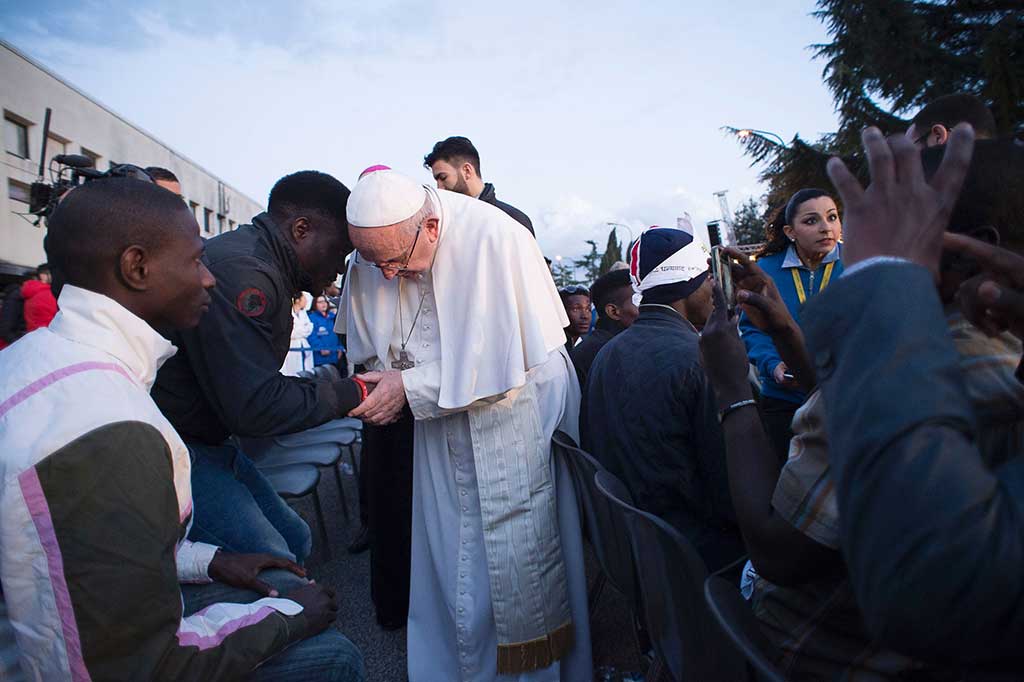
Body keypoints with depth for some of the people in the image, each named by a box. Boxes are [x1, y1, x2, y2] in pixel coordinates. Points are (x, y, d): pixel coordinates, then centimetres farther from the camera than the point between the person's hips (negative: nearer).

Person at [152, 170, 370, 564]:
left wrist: (324, 387, 7)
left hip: (210, 440, 11)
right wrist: (349, 394, -18)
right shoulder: (240, 271, -23)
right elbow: (255, 406, -28)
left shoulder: (259, 266, 11)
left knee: (295, 540, 13)